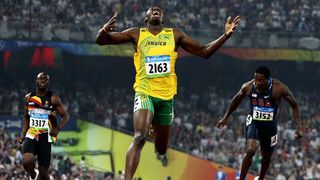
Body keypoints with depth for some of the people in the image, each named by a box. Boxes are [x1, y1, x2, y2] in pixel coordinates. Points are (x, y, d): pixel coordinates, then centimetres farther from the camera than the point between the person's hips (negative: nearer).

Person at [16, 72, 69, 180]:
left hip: (46, 138, -2)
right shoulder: (29, 98, 8)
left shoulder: (53, 99, -2)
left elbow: (65, 116, 1)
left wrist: (58, 129, -18)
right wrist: (23, 135, 8)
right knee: (27, 161, -24)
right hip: (31, 136, 2)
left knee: (43, 171, 0)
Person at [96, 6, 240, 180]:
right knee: (139, 138, -28)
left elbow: (204, 51, 11)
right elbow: (101, 40, -1)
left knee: (161, 149, 13)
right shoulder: (136, 34, 2)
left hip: (166, 96, 3)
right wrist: (105, 30, -26)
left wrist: (225, 35, -1)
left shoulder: (175, 35, 8)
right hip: (145, 93, -3)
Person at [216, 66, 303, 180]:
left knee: (267, 156, 17)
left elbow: (294, 105, -10)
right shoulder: (248, 87, -15)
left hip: (270, 125, 1)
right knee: (251, 150, -25)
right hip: (253, 122, -1)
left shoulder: (279, 88, -21)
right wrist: (226, 118, 15)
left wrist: (299, 127, -17)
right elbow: (236, 100, 6)